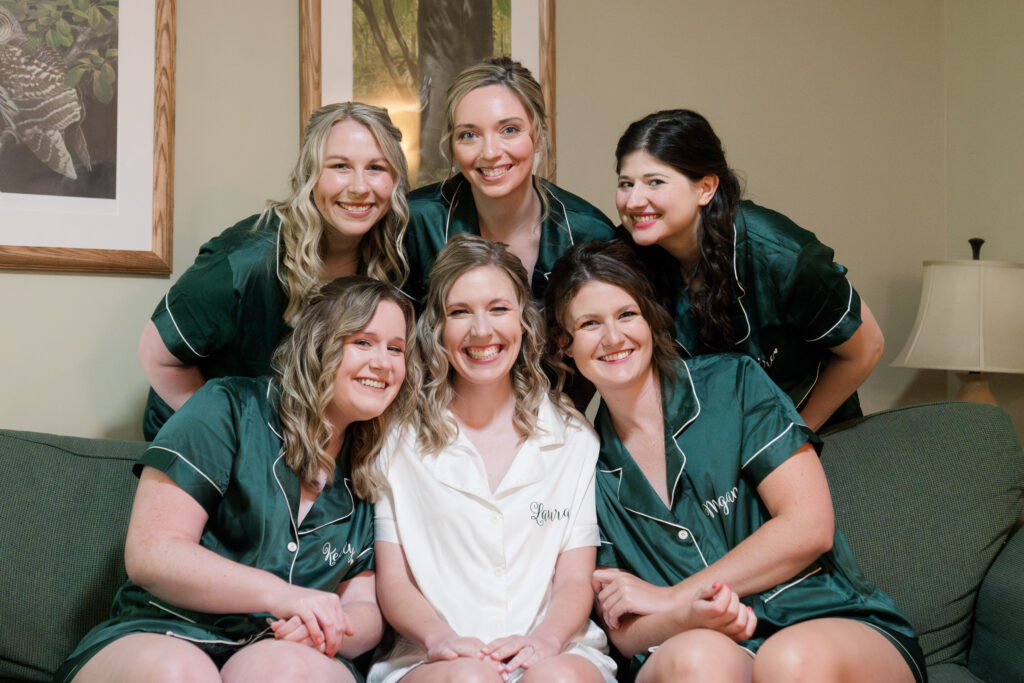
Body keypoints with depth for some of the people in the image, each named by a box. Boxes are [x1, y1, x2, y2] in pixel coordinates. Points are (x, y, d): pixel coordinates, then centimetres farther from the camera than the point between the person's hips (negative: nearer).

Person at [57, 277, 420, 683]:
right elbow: (150, 553, -7)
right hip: (165, 637, -1)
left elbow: (366, 607, 12)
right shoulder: (229, 409, 0)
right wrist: (279, 595, -17)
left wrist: (329, 631, -14)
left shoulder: (371, 474, 13)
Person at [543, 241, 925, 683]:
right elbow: (622, 631, 6)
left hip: (828, 620, 0)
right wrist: (687, 618, -19)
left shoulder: (733, 384, 3)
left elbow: (809, 528, -6)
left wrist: (672, 596, -6)